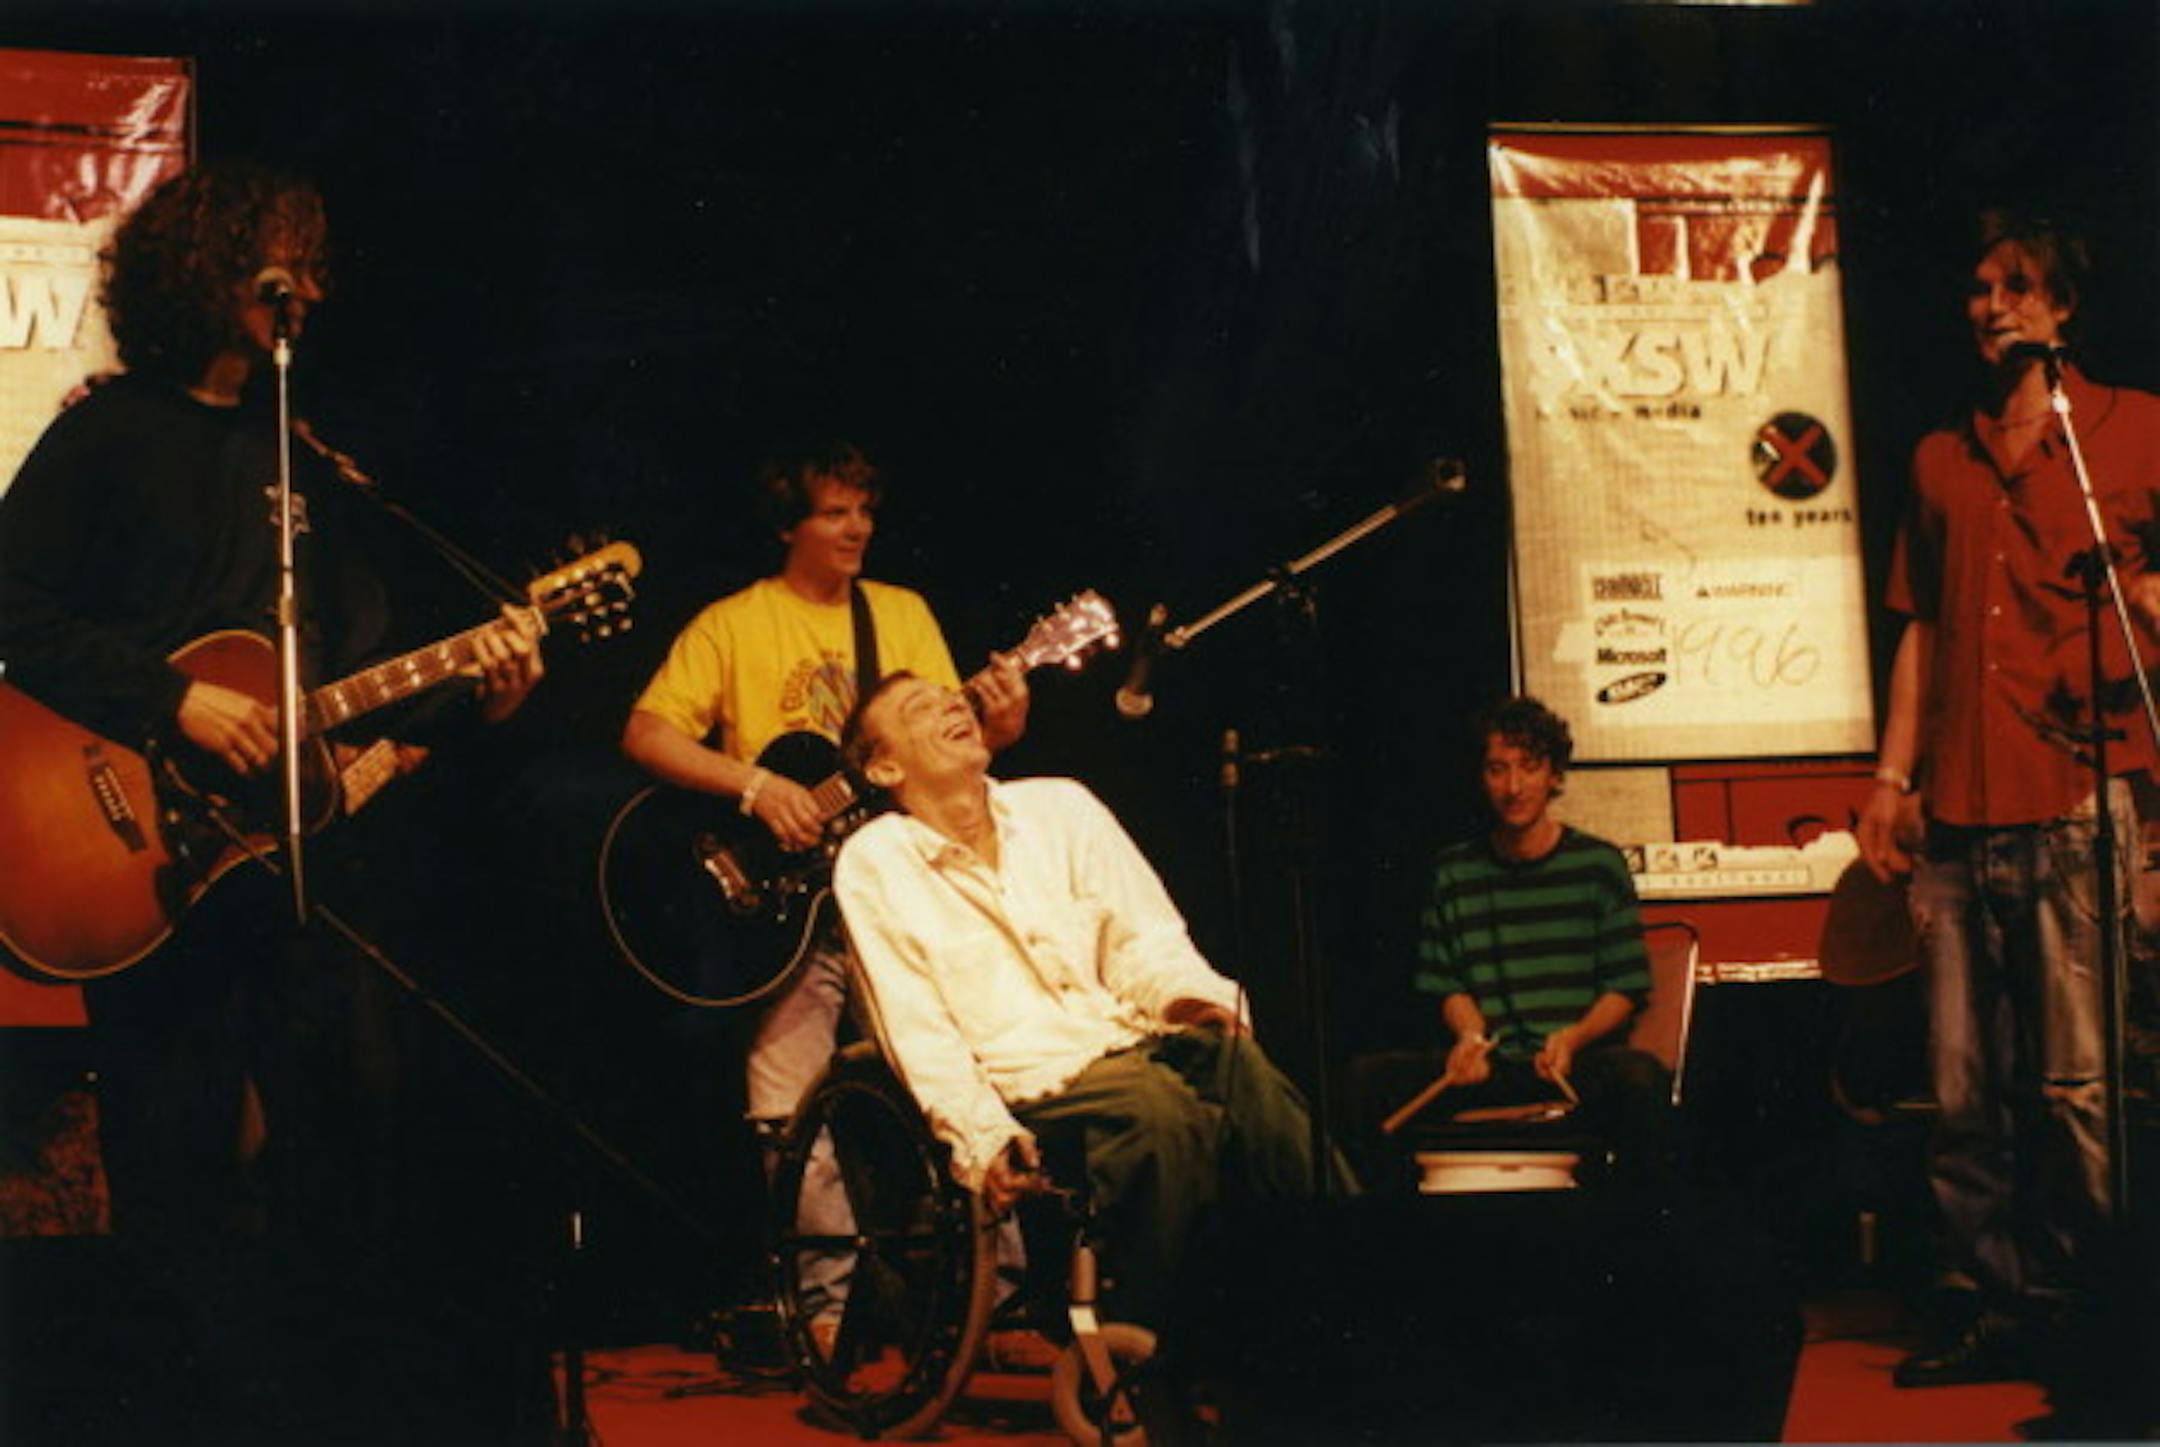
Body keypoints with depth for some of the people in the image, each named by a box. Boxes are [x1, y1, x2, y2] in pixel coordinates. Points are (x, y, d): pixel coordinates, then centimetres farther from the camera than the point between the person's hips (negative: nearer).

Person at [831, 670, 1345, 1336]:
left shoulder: (1060, 806, 17)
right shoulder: (872, 863, 6)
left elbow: (1145, 940, 13)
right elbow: (919, 1031, -1)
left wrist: (1188, 995, -11)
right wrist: (982, 1137, -17)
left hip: (1136, 1038, 3)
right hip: (1035, 1079, -3)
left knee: (1237, 1056, -31)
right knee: (1157, 1102, -35)